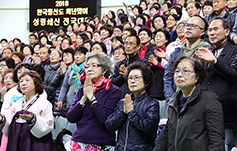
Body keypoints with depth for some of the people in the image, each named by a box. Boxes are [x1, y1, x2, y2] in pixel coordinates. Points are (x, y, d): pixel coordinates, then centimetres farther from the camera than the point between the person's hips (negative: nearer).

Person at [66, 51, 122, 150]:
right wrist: (84, 97, -9)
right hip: (79, 141, 4)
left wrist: (91, 97, -12)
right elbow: (70, 118, -1)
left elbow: (105, 119, -18)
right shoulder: (81, 91, 8)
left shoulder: (114, 91, -5)